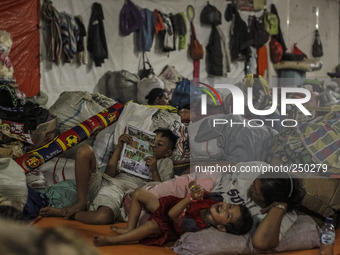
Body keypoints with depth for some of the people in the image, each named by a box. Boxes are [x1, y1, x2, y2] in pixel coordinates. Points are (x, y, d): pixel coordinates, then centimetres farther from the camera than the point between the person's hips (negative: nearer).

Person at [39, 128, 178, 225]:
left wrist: (154, 171, -6)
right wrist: (119, 147, 12)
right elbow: (109, 173, 17)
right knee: (85, 150, -22)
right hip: (101, 182, 5)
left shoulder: (165, 163, 21)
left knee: (103, 217, -41)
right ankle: (81, 203, -16)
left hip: (118, 192, -5)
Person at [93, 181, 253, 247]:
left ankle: (112, 240, -30)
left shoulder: (200, 225, -32)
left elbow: (172, 215, -36)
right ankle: (130, 229, 6)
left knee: (153, 225, -41)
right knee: (138, 193, 4)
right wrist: (194, 187, -24)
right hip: (168, 203, 8)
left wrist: (191, 198, -46)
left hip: (167, 227, -8)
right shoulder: (214, 200, -15)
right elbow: (192, 184, 0)